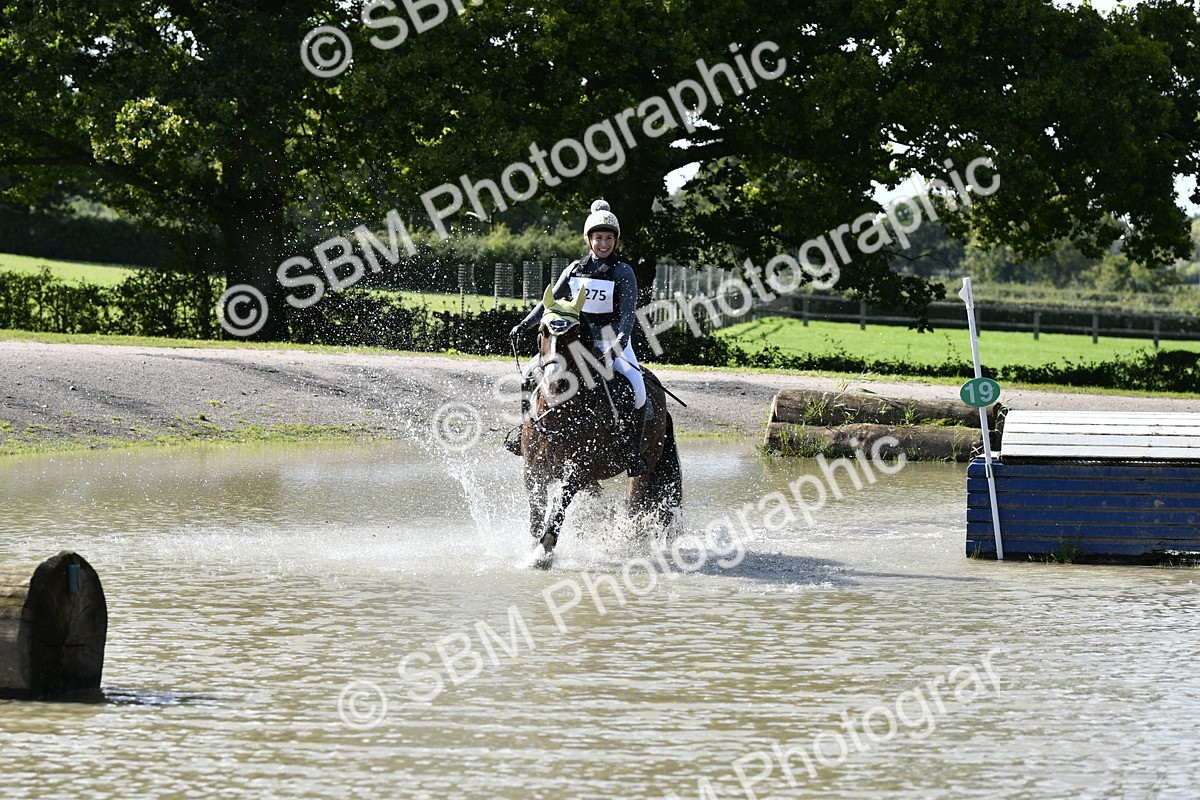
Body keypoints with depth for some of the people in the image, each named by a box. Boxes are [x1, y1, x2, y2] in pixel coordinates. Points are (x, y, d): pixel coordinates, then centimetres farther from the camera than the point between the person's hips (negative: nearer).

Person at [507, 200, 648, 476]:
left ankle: (633, 452, -16)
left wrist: (622, 337, -35)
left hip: (615, 344, -4)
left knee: (636, 389, -27)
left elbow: (628, 311, -16)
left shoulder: (623, 272, -6)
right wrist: (525, 324, -2)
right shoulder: (575, 269, 6)